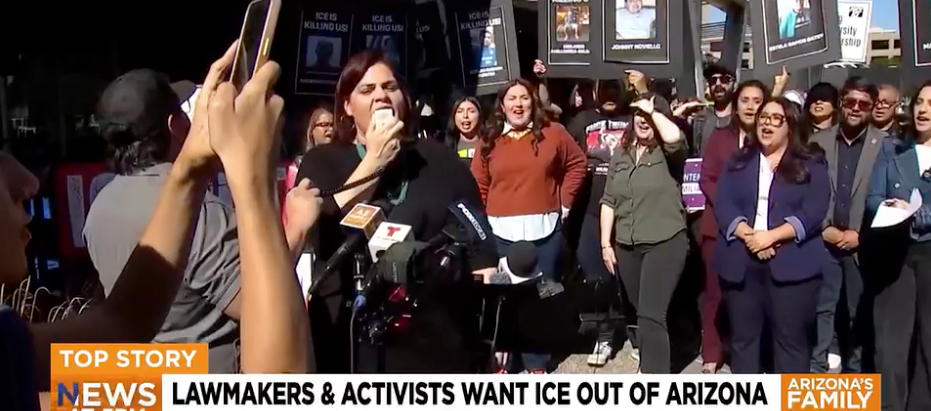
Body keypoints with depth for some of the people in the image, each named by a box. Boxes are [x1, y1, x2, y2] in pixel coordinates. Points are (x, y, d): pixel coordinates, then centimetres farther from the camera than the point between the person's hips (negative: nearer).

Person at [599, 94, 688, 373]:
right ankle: (654, 359, 40)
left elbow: (675, 137, -31)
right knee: (640, 311, 18)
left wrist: (654, 111, -15)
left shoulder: (667, 153, -5)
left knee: (651, 314, -13)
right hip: (626, 246, 6)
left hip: (665, 243, -6)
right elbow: (609, 201, 10)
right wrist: (606, 243, 5)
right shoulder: (621, 155, 10)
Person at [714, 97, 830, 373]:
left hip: (791, 265, -3)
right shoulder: (739, 162, 13)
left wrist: (771, 236, -18)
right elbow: (723, 204, 1)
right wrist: (748, 235, -15)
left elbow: (813, 212, -7)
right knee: (743, 337, 8)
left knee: (791, 339, 1)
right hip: (741, 264, 3)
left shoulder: (811, 165, 5)